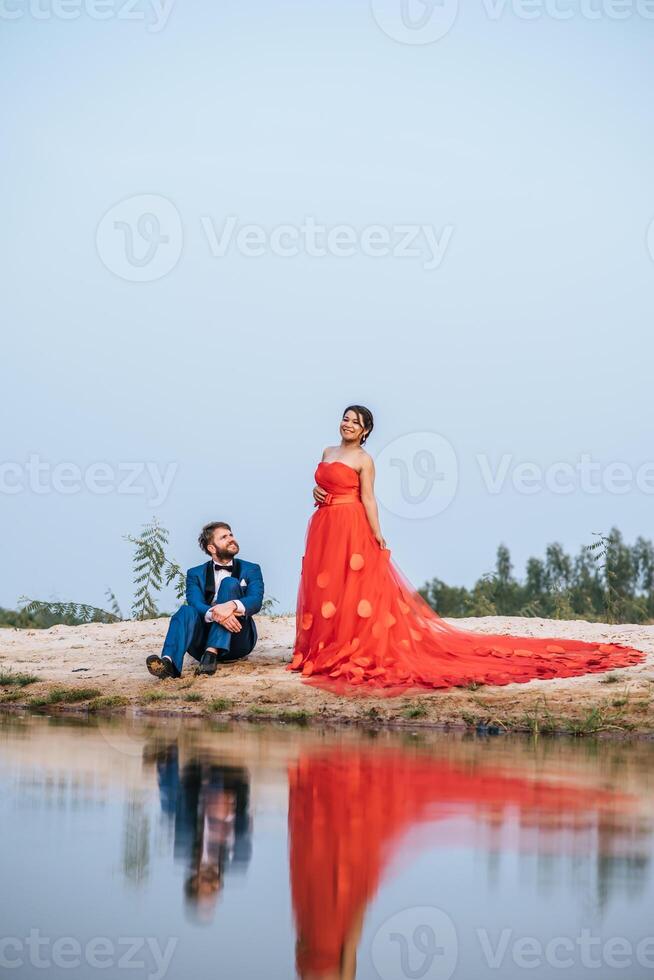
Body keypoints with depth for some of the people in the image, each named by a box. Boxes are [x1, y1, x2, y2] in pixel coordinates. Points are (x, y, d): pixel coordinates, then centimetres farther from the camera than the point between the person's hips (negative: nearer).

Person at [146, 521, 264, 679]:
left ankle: (212, 653, -36)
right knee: (187, 611, -29)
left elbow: (256, 601, -4)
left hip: (238, 642, 0)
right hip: (204, 640, 1)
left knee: (230, 583, -19)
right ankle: (168, 662, -57)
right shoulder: (196, 574, 15)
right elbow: (195, 603, -5)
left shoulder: (251, 570, 15)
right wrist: (214, 614, -28)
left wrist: (232, 605, -27)